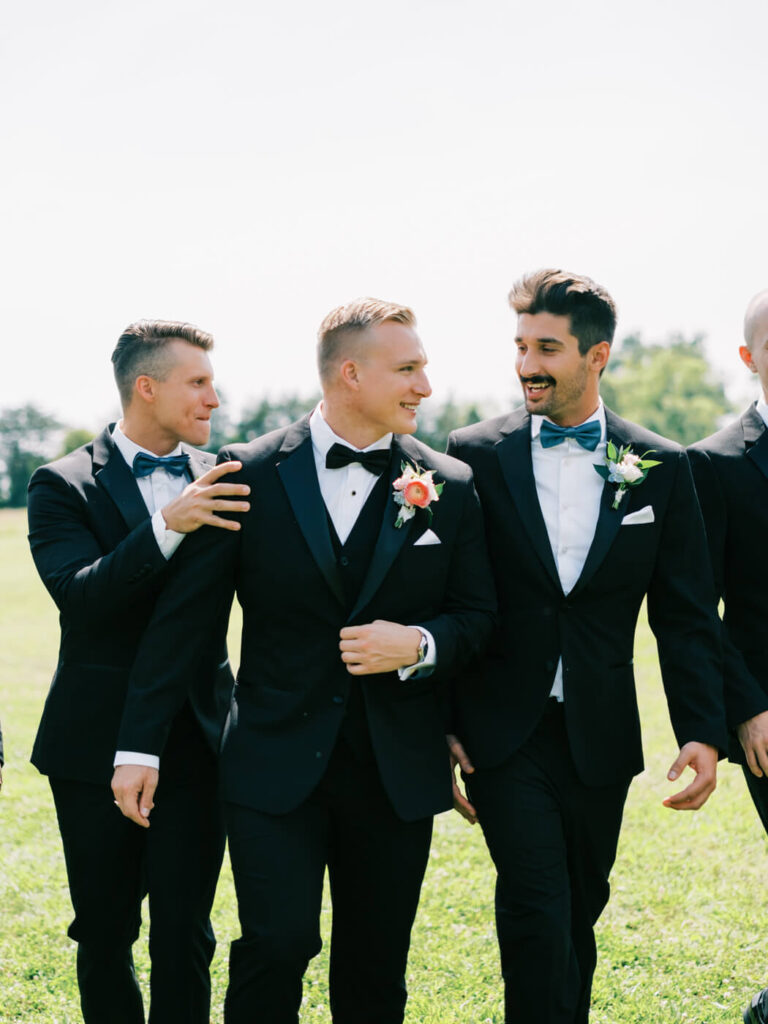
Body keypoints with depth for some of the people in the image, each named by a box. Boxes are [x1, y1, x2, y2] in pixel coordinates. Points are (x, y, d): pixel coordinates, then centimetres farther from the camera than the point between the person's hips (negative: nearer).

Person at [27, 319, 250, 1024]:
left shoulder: (223, 483, 6)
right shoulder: (65, 485, -4)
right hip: (97, 746, -1)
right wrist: (167, 526, -29)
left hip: (196, 745, 2)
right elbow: (80, 597, -18)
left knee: (185, 939, 2)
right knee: (104, 934, 11)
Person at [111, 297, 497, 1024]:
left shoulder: (449, 488, 3)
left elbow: (478, 615, 8)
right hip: (277, 764, -2)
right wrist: (139, 745, -2)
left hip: (397, 771, 2)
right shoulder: (249, 475, -3)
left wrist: (420, 645, -15)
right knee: (275, 945, -9)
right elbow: (181, 617, -1)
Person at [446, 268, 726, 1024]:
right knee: (538, 916, -11)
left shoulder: (660, 468, 3)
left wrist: (701, 732, -5)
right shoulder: (475, 455, -2)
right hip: (505, 733, -2)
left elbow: (686, 616, 4)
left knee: (577, 918, 13)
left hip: (598, 738, 2)